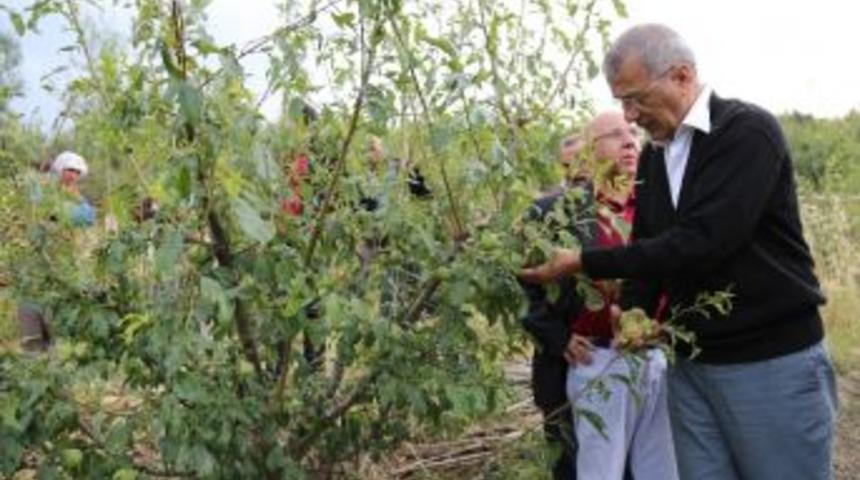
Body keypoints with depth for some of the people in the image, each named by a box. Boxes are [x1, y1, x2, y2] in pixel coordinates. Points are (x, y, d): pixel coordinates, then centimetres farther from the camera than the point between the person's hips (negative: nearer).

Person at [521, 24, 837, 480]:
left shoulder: (748, 132, -15)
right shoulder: (653, 155, 9)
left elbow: (701, 241, -24)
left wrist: (585, 263, -22)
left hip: (773, 362, -6)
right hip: (691, 363, 6)